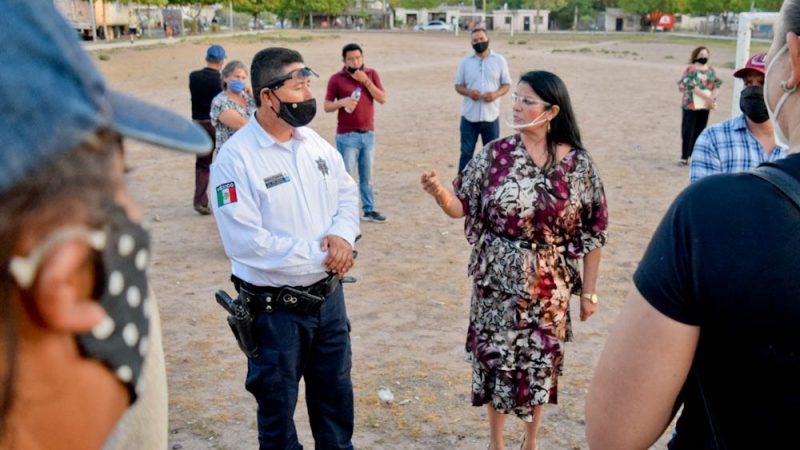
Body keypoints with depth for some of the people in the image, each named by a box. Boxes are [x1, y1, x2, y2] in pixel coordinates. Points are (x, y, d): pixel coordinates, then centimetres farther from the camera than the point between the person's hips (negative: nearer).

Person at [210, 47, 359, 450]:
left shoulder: (314, 143, 1)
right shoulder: (236, 158, -19)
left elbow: (347, 194, 9)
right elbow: (245, 243, -24)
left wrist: (341, 236, -13)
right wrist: (319, 256, -20)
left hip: (328, 295, 6)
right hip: (275, 308, -6)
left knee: (335, 394, 22)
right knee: (278, 405, 14)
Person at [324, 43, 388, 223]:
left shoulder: (371, 74, 5)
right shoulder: (336, 79, -4)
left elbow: (382, 99, -4)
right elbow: (327, 107, -3)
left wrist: (366, 81, -13)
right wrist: (342, 102, -22)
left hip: (368, 134, 4)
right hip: (347, 136, -3)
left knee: (367, 176, 12)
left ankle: (369, 210, 21)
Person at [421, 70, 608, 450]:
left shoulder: (578, 164, -8)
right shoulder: (495, 154, -7)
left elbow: (592, 231, -1)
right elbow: (462, 207, -3)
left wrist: (589, 291, 1)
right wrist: (440, 193, -26)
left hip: (549, 287, 0)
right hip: (497, 282, 0)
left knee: (540, 362, 13)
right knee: (495, 359, 10)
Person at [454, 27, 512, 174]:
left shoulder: (499, 60, 2)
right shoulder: (465, 62, 3)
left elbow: (507, 84, 5)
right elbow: (458, 85, 6)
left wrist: (496, 94, -16)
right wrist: (468, 92, -16)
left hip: (491, 115, 0)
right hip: (469, 116, 0)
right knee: (466, 152, 4)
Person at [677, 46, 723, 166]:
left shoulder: (711, 70, 12)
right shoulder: (691, 69, -5)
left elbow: (717, 86, 8)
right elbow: (692, 86, -15)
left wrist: (712, 97, -12)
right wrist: (707, 97, -19)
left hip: (705, 106, 5)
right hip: (691, 105, -5)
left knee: (700, 131, 7)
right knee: (688, 131, -2)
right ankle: (684, 156, 2)